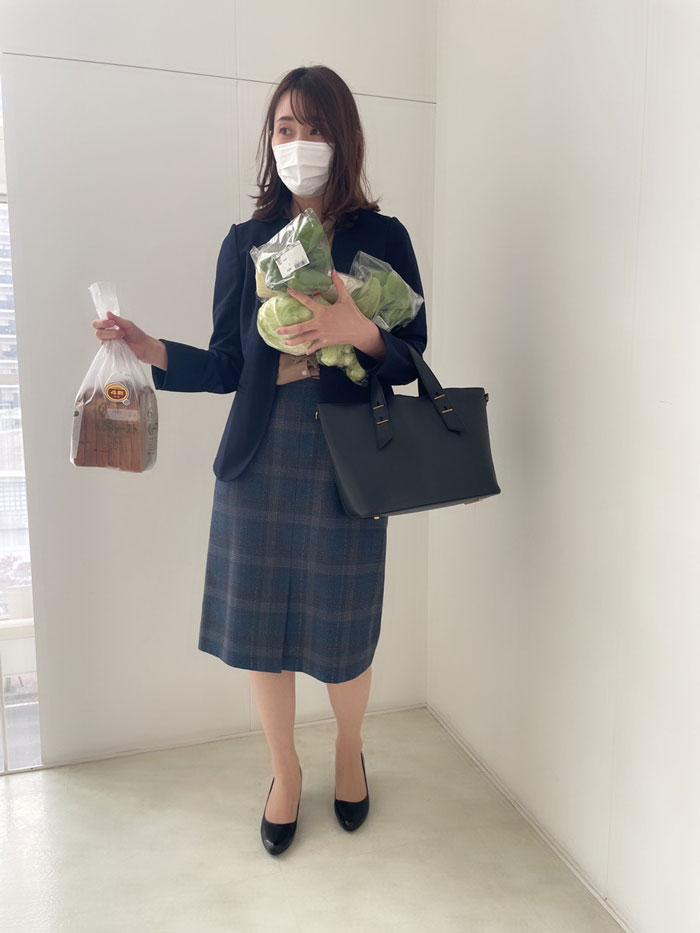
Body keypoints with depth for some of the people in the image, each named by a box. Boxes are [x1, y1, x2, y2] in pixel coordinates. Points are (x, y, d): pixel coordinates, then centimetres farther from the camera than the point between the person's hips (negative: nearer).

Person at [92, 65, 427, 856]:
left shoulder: (382, 238, 1)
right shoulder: (245, 244, 8)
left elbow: (412, 360, -2)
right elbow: (226, 367, 6)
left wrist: (360, 332, -21)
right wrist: (154, 351, -10)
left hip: (346, 464, -2)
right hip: (258, 461, 2)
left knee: (342, 635, 8)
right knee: (258, 628, 9)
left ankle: (350, 751, 41)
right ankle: (285, 771, 37)